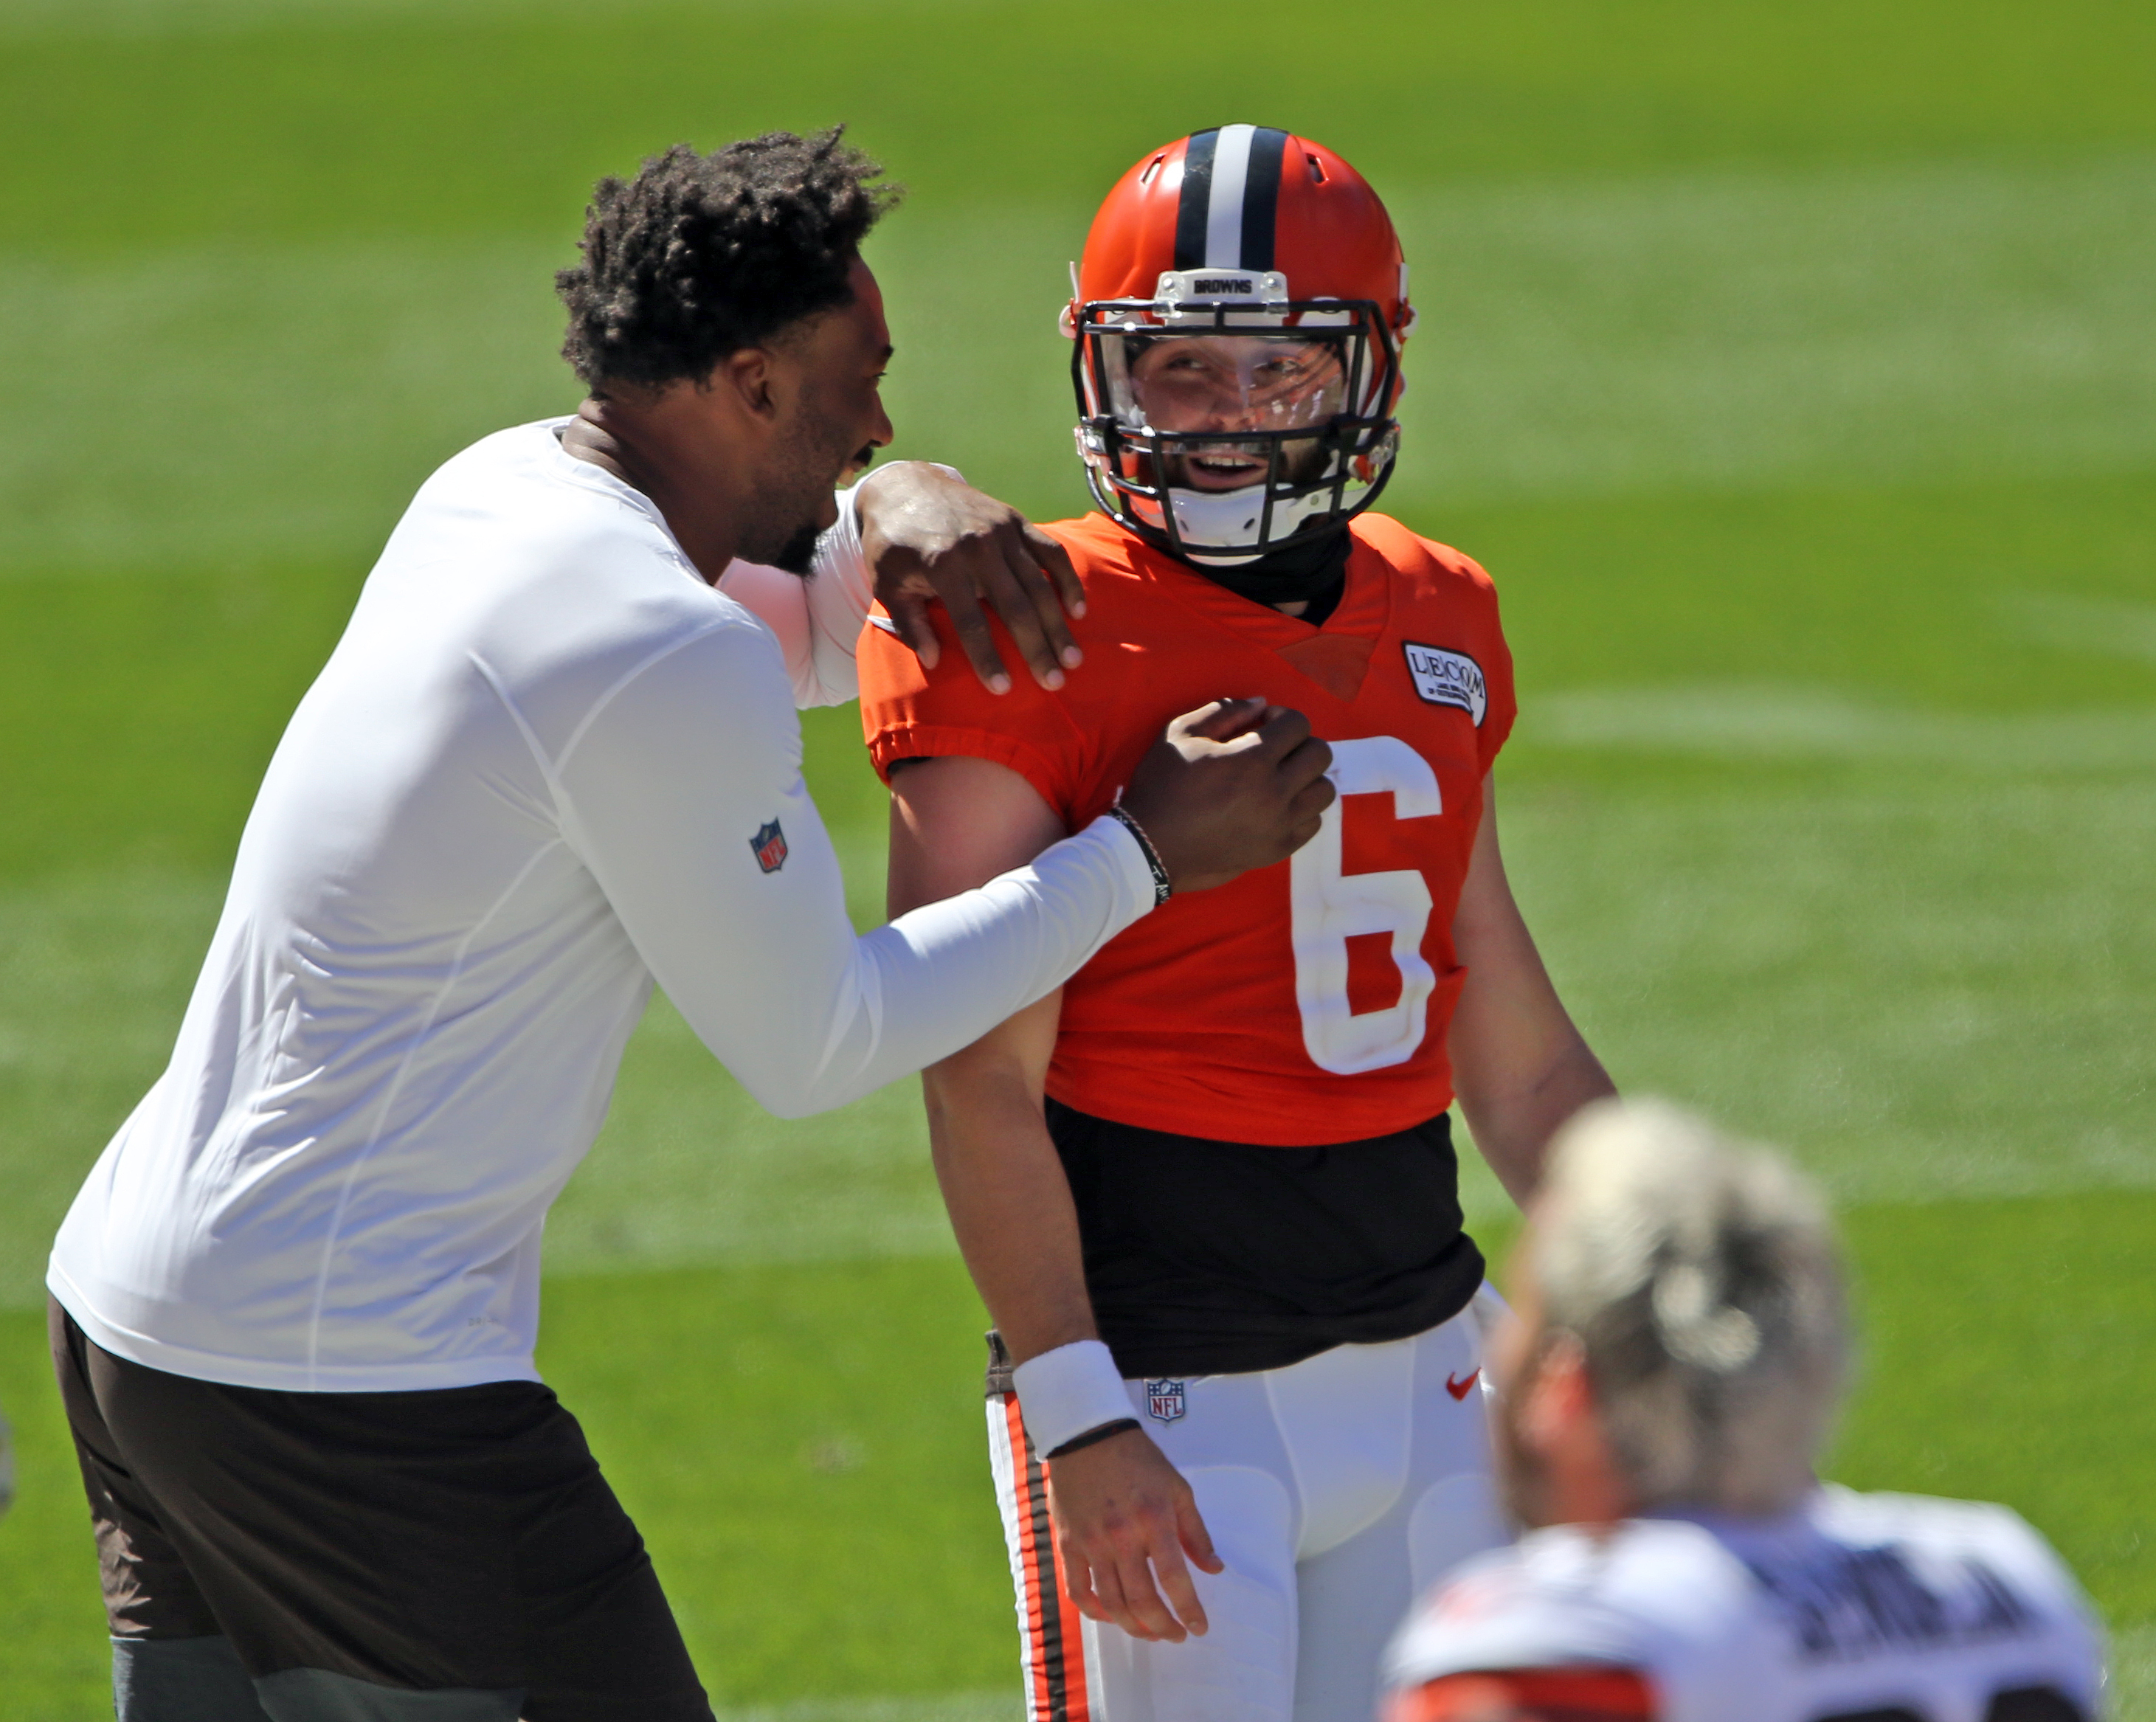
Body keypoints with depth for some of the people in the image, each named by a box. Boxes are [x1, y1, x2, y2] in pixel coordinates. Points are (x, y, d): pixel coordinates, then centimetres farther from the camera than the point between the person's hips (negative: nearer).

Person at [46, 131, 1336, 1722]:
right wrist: (1144, 858, -5)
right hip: (353, 1381, -10)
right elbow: (810, 1046, -9)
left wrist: (884, 521, 3)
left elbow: (801, 641, 26)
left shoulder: (499, 491, 8)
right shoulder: (668, 667, -19)